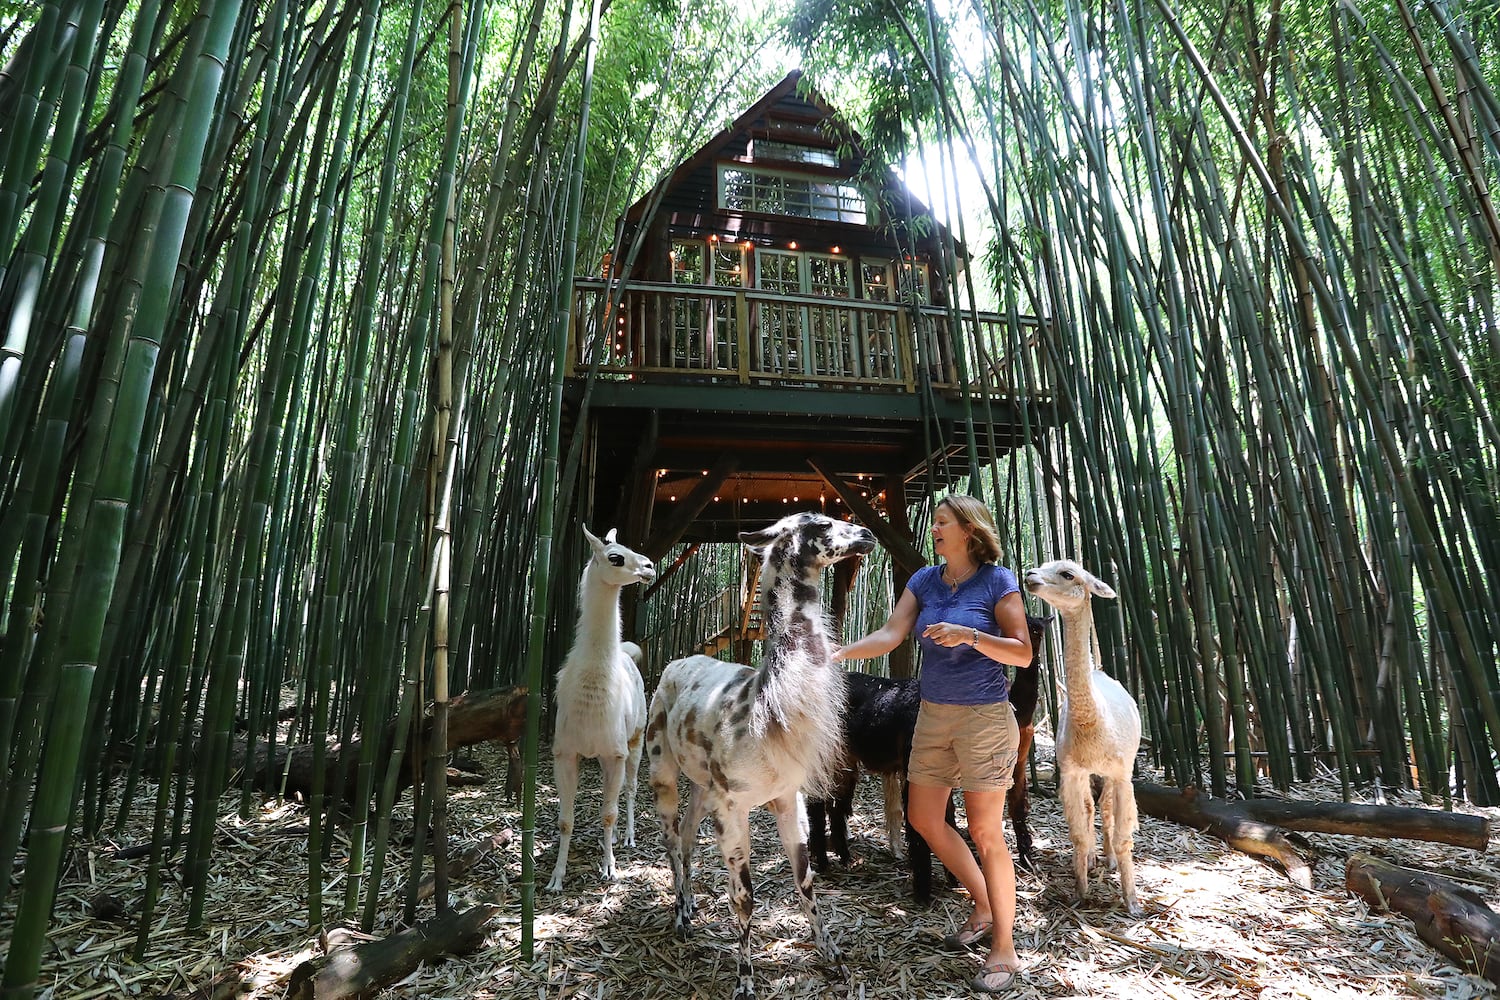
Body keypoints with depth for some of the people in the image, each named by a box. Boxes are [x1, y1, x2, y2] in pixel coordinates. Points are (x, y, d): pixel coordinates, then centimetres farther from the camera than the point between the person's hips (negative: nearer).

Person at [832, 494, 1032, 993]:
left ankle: (1004, 948, 21)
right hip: (933, 714, 6)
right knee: (924, 819, 13)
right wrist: (839, 653, -20)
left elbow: (1023, 653, -9)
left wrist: (967, 634, -23)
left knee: (985, 832, 0)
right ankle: (983, 909, 35)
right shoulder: (924, 581, 3)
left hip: (983, 717, -6)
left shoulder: (997, 581, -9)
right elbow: (890, 634, -6)